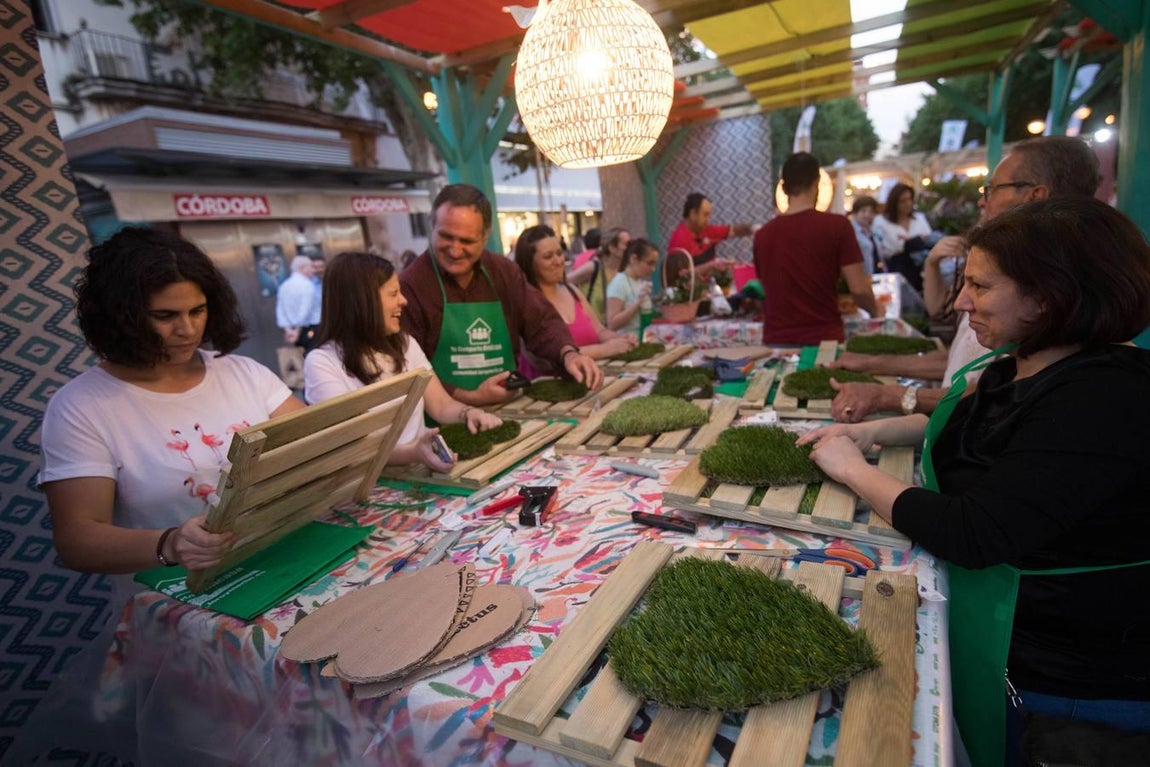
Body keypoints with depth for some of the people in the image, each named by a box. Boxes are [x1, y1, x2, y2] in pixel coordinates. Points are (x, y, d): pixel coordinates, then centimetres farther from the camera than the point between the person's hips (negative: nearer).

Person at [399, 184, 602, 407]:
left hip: (507, 411, 3)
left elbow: (540, 322, 6)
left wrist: (568, 353, -13)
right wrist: (469, 398, -18)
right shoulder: (410, 286, -8)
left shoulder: (505, 272, 7)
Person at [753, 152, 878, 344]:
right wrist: (875, 310, 15)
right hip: (823, 339, -2)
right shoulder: (837, 225, -6)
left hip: (775, 341, 3)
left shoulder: (763, 234, 2)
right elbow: (858, 289, -6)